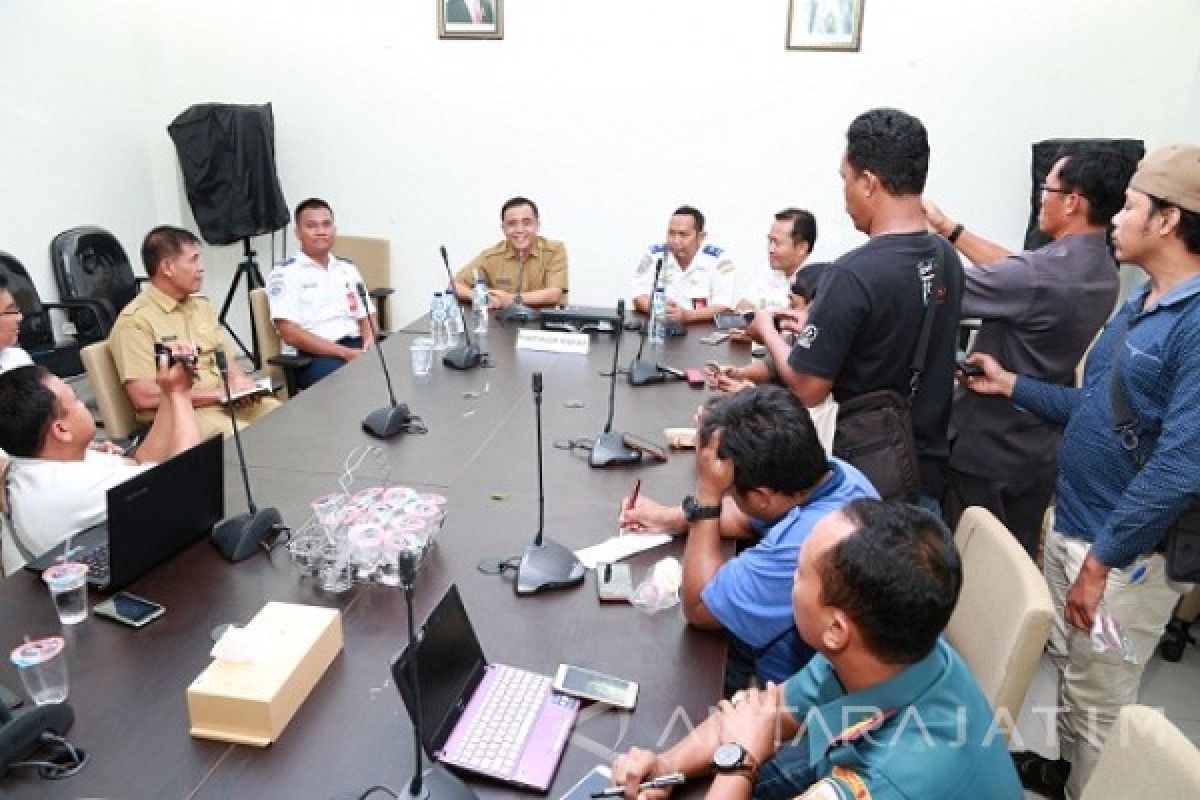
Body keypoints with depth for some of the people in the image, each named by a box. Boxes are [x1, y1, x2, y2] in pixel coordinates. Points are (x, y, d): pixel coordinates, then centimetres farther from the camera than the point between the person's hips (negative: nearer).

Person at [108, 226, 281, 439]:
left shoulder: (201, 305, 19)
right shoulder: (136, 320, -6)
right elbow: (144, 396, -14)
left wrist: (239, 381, -3)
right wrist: (218, 393, -14)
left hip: (231, 404, 7)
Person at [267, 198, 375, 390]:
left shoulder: (348, 269, 21)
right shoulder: (284, 273, 2)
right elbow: (290, 334, -8)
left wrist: (369, 343, -4)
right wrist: (345, 353, -16)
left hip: (356, 348, 5)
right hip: (312, 356, -5)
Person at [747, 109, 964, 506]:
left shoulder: (853, 273, -24)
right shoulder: (948, 259, 0)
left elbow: (808, 389, -18)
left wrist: (768, 332, -1)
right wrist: (817, 324, 17)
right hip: (928, 469, 7)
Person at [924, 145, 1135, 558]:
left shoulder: (1038, 275, -27)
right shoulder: (1102, 271, 1)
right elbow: (1012, 268, 12)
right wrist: (948, 228, 12)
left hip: (985, 450, -8)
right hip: (1039, 451, 8)